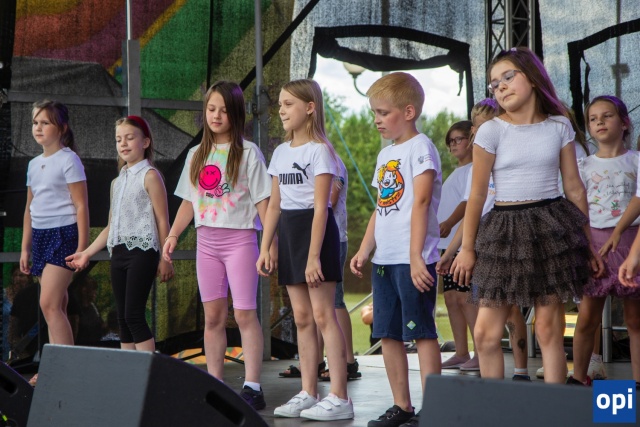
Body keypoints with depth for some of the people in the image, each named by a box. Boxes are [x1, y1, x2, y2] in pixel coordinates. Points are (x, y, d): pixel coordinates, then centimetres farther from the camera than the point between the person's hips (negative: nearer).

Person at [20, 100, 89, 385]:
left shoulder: (68, 160, -6)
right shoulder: (34, 164, 15)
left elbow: (81, 206, -10)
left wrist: (82, 248, -14)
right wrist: (25, 248, 17)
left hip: (63, 234, -7)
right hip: (40, 236, 7)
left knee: (49, 304, -16)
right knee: (56, 306, 9)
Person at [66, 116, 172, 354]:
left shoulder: (149, 176, -4)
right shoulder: (117, 182, 18)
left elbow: (162, 220, -8)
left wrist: (165, 259, -11)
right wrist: (87, 253, 16)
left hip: (142, 251, -8)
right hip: (119, 253, 8)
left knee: (134, 315, -13)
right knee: (123, 318, 7)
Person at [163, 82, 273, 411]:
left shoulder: (247, 152, -2)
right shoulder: (196, 155, 13)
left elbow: (262, 200, -6)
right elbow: (188, 201, 16)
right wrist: (173, 234, 5)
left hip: (239, 238, -5)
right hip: (206, 239, 5)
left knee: (244, 314, -7)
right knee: (213, 316, 7)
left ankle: (252, 387, -6)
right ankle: (215, 386, 11)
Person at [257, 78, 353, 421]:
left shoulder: (319, 150, -9)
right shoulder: (281, 153, 14)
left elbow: (321, 207, -15)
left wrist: (314, 255, -20)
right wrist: (264, 248, 10)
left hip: (315, 231, -8)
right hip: (288, 232, 8)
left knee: (323, 315, -9)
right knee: (301, 317, 8)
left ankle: (339, 397, -8)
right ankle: (308, 393, 12)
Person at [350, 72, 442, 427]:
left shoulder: (420, 147, -8)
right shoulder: (385, 154, 18)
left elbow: (420, 203, -16)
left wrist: (416, 257, -21)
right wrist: (365, 250, 14)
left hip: (412, 258, -9)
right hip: (384, 259, 9)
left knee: (421, 330, -6)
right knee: (388, 333, 10)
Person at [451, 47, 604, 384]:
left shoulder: (559, 126, 4)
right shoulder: (491, 131, -3)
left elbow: (574, 188, 8)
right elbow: (477, 194, 0)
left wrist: (588, 243, 9)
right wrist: (467, 247, 2)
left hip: (551, 228, 1)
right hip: (504, 230, -1)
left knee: (549, 328, 2)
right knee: (486, 331, -4)